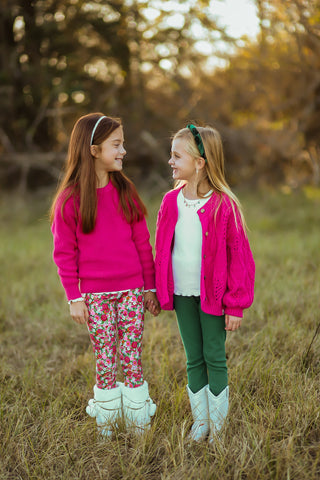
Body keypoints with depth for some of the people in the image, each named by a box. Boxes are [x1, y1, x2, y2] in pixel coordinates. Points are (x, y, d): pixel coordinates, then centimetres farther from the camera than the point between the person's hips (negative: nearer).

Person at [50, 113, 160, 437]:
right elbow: (64, 253, -2)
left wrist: (149, 287, 6)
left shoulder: (125, 191, 3)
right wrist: (74, 297, -5)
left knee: (132, 358, 5)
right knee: (105, 362, 7)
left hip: (131, 291, 2)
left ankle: (139, 426, 20)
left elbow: (143, 243, 7)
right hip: (95, 295, -2)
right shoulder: (70, 198, -6)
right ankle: (105, 428, 23)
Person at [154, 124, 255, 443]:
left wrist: (235, 306, -10)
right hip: (182, 295, 4)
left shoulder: (223, 205, -14)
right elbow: (162, 250, 10)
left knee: (215, 358, 6)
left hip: (212, 295, -4)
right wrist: (161, 291, 9)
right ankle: (200, 421, 27)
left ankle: (217, 426, 21)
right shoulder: (170, 202, 1)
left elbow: (238, 257, -10)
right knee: (193, 359, 14)